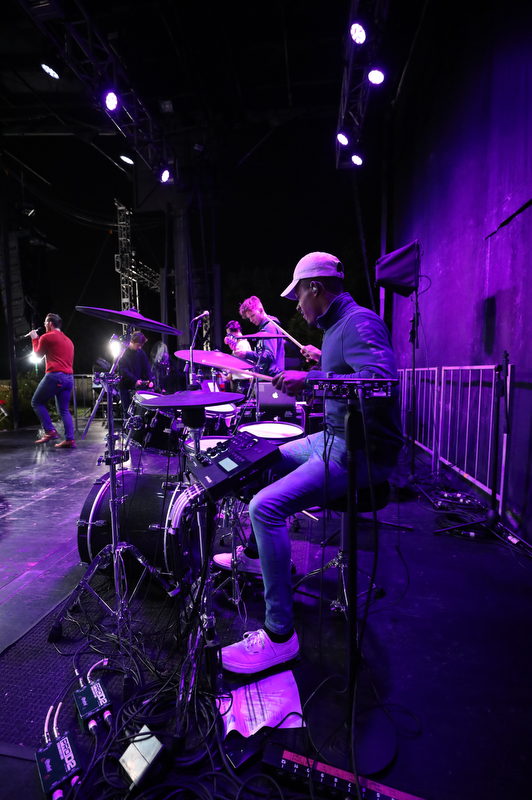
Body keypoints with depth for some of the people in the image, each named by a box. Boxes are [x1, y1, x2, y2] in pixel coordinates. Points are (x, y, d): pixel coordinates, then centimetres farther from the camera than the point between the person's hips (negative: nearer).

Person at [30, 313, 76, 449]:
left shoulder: (47, 337, -1)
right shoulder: (68, 340, 22)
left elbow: (38, 354, 11)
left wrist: (35, 339, 26)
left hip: (54, 376, -7)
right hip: (69, 378, 7)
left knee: (37, 402, 8)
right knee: (64, 410, 9)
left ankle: (50, 431, -4)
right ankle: (70, 439, -1)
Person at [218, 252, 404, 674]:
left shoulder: (359, 321, -16)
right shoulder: (339, 324, 15)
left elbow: (381, 379, -34)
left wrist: (311, 380, -33)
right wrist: (324, 361, 27)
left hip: (361, 452, -11)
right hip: (335, 438, 11)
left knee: (266, 506, -22)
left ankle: (279, 635, -6)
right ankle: (253, 554, 38)